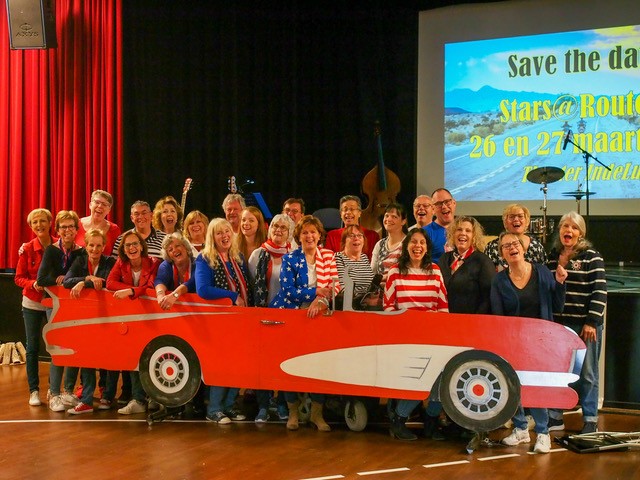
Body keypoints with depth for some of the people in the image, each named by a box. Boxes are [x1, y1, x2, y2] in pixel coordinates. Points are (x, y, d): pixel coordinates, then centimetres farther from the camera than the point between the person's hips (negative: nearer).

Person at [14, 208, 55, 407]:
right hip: (32, 303, 0)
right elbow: (19, 278, -2)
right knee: (33, 347, 3)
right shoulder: (27, 249, -5)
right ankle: (33, 391, 9)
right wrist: (33, 284, -21)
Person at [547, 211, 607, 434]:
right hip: (557, 324, 5)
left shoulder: (592, 257, -3)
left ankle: (590, 420, 12)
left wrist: (592, 322, -14)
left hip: (585, 325, -4)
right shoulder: (551, 257, 11)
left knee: (587, 374, 3)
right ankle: (555, 417, 18)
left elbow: (600, 291, -8)